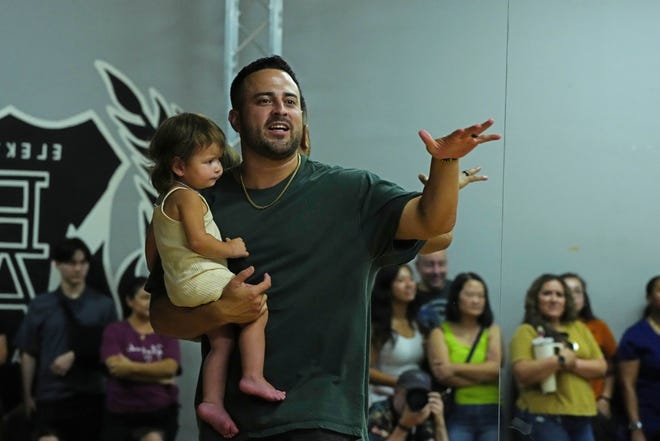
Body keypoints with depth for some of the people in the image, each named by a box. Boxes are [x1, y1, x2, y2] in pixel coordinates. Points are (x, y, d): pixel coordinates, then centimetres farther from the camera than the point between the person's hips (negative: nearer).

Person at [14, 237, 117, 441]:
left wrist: (75, 355, -9)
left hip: (91, 395, 0)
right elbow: (28, 353, 4)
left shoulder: (103, 304, 4)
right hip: (50, 396, 0)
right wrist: (27, 395, 1)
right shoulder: (41, 305, 4)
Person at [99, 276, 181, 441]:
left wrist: (132, 367, -15)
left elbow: (170, 367, -9)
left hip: (162, 411, 1)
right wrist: (157, 376, -15)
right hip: (121, 412, -1)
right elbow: (116, 366, -14)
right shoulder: (115, 330, 1)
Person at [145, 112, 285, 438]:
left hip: (180, 289, 10)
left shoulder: (164, 201, 19)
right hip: (202, 278, -10)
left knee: (222, 340, 10)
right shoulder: (188, 197, -13)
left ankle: (212, 401, 2)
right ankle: (253, 376, -16)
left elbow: (151, 244, 25)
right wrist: (231, 248, -12)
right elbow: (198, 241, -24)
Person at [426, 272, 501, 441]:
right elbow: (443, 374, -8)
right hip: (456, 414, -2)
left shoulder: (493, 331, 11)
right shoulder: (440, 333, 6)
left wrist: (456, 368, -10)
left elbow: (495, 367, -4)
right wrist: (485, 375, -8)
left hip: (491, 413, 2)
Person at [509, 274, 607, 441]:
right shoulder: (527, 332, -1)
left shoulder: (580, 328, 15)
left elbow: (601, 367, 8)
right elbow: (522, 374, -15)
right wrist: (559, 360, -18)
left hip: (581, 416, 6)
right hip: (542, 417, -6)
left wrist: (574, 363, -10)